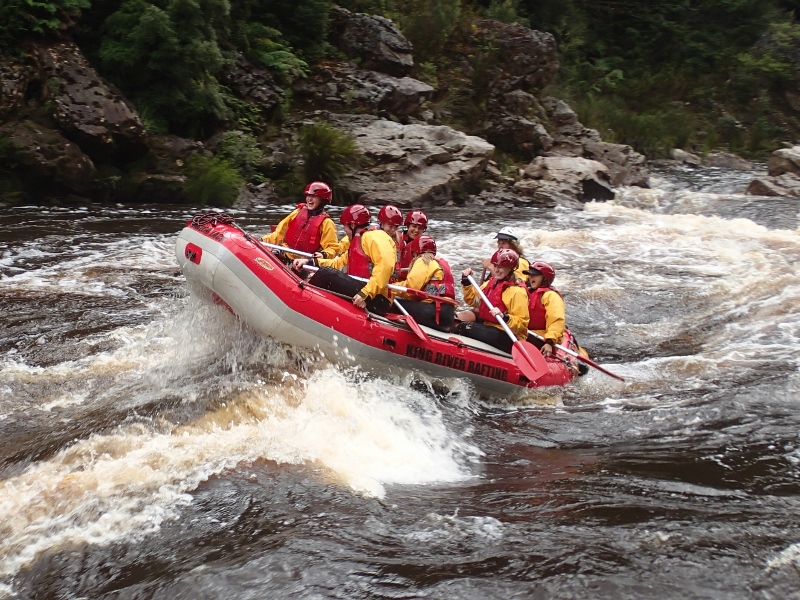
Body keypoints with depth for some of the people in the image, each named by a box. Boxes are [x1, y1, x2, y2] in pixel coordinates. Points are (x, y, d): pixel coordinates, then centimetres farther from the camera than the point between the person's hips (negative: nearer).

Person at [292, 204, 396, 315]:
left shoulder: (372, 236, -6)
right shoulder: (358, 241, 28)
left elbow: (385, 264, -22)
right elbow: (338, 262, 27)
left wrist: (366, 294, -27)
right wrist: (309, 262, 17)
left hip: (377, 300, -11)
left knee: (326, 273, -14)